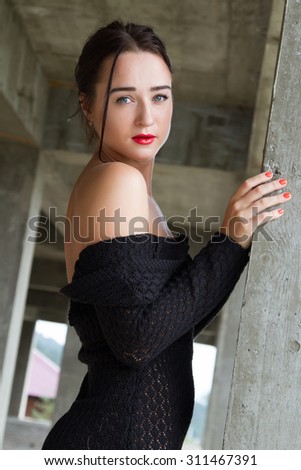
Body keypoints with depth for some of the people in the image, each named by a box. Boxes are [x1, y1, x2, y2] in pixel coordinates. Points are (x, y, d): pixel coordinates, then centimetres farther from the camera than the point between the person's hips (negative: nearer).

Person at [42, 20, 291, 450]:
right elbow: (137, 340, -21)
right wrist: (232, 242, -17)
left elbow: (178, 323, 13)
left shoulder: (131, 186, 14)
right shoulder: (117, 178, -14)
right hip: (113, 442, -9)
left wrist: (240, 239, 7)